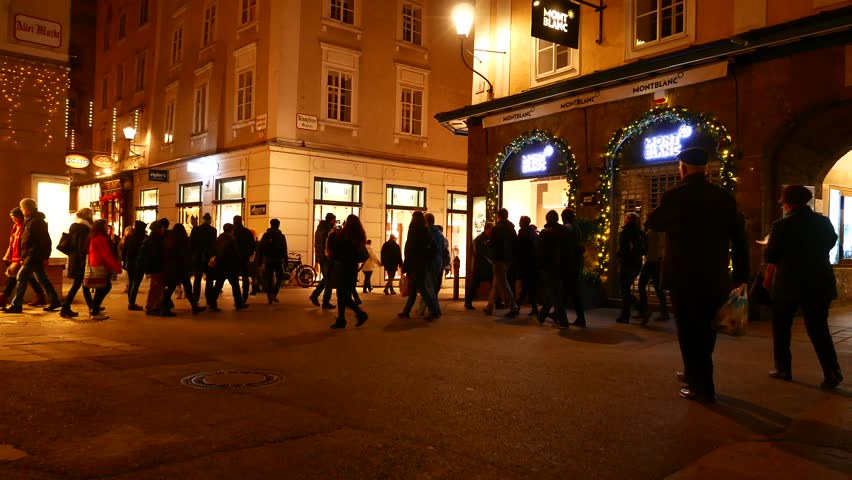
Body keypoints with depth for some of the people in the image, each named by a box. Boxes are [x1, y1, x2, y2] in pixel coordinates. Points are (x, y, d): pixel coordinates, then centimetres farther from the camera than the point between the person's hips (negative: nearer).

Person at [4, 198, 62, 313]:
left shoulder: (36, 221, -15)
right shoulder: (29, 220, 16)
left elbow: (45, 240, -20)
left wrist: (45, 257, -21)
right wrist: (23, 257, 20)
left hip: (34, 256, -10)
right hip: (30, 256, 10)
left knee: (22, 277, -7)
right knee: (42, 279, 11)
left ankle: (16, 305, -3)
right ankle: (54, 301, 15)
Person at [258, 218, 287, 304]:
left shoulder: (265, 235, 4)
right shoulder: (281, 236, -3)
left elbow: (260, 249, 3)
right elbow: (284, 250, -4)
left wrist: (259, 261, 8)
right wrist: (285, 261, 1)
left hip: (267, 260, 2)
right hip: (278, 260, -2)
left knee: (268, 278, 8)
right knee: (279, 277, 11)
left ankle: (269, 296, 5)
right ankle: (274, 294, -6)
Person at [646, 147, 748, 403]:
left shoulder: (675, 196, -11)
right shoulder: (724, 197, 2)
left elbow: (654, 223, 5)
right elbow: (739, 239, 3)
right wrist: (740, 276, 9)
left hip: (684, 277, -5)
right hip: (717, 278, 5)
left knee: (690, 331, 5)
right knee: (706, 329, 19)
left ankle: (702, 387, 9)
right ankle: (695, 374, 36)